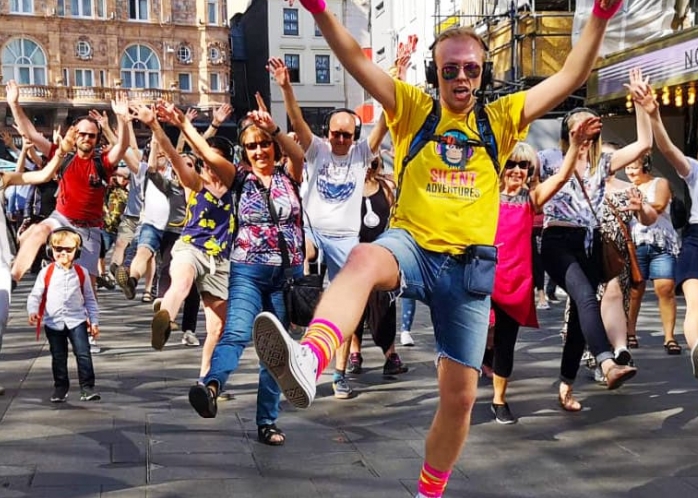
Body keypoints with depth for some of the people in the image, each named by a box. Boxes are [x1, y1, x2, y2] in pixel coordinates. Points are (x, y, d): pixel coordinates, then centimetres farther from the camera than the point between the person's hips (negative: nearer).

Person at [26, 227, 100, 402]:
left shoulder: (81, 273, 1)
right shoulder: (46, 272, -2)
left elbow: (90, 299, 7)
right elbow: (35, 295, 1)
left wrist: (94, 321, 4)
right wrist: (32, 311, -17)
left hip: (77, 321, 0)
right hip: (53, 322, 0)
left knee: (83, 354, -7)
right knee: (58, 358, 10)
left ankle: (87, 387, -1)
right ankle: (60, 388, 23)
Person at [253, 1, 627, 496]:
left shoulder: (500, 118, 12)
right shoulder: (415, 109, 7)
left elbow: (571, 75, 9)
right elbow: (357, 61, -3)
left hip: (469, 266, 2)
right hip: (412, 245, -2)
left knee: (460, 396, 6)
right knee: (364, 258, -40)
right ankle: (308, 360, -64)